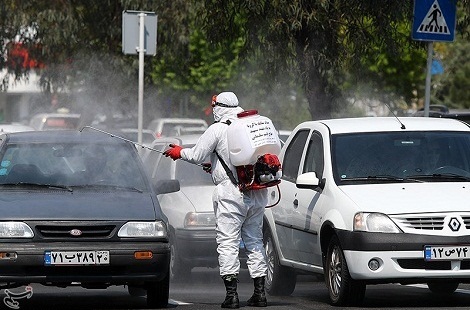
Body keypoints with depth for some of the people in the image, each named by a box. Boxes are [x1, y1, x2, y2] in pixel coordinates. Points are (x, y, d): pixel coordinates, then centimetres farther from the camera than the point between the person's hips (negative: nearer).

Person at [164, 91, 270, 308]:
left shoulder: (217, 130, -6)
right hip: (256, 194, 6)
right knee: (254, 241, 13)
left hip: (231, 194, -6)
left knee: (227, 242, -3)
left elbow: (196, 156, -4)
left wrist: (179, 152, 18)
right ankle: (259, 292, 11)